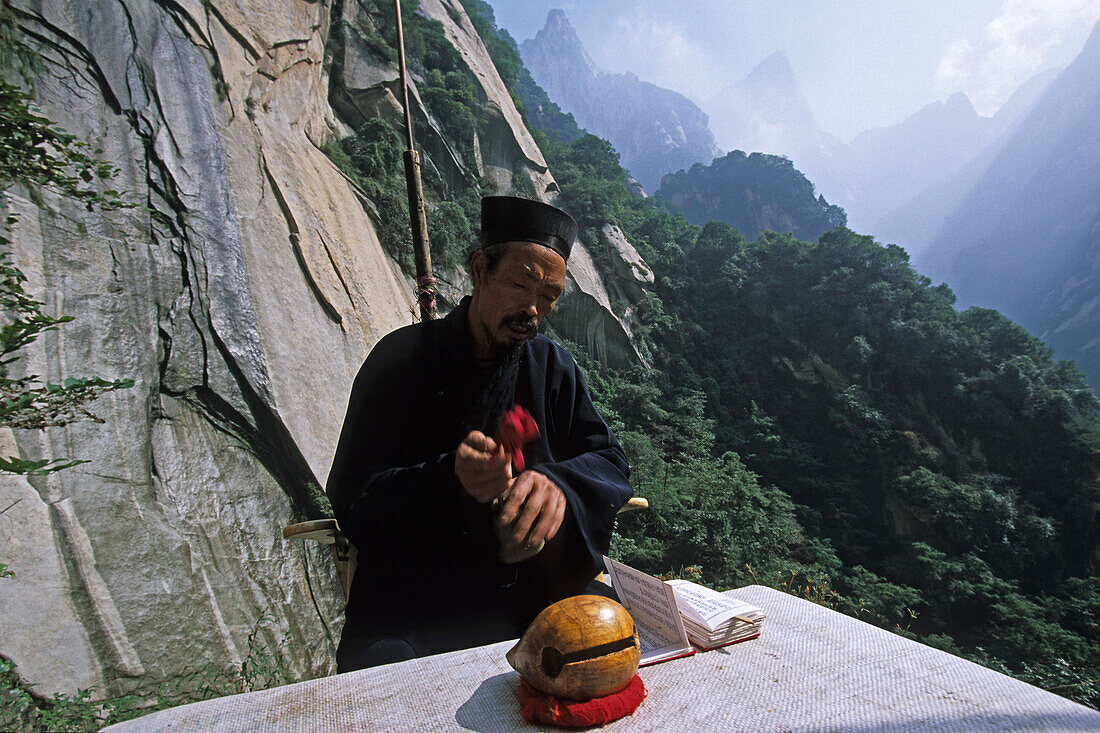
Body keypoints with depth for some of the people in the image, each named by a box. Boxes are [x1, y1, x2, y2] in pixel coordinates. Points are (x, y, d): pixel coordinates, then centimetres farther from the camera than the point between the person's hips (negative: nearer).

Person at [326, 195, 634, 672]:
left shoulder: (553, 366, 6)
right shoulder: (402, 359, -5)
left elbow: (609, 460, 3)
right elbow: (352, 498, -8)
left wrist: (559, 483, -21)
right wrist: (450, 477, -28)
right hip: (411, 608, -3)